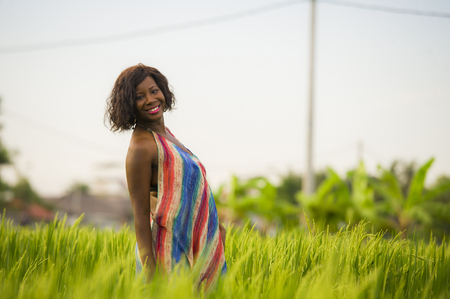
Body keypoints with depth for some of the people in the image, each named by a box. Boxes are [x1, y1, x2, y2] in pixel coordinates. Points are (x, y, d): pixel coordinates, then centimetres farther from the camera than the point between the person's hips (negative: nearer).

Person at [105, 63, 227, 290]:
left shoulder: (163, 133, 10)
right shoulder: (141, 146, -18)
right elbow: (141, 215, -19)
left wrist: (212, 224, 24)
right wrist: (149, 274, -21)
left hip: (193, 244, 9)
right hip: (169, 254, -9)